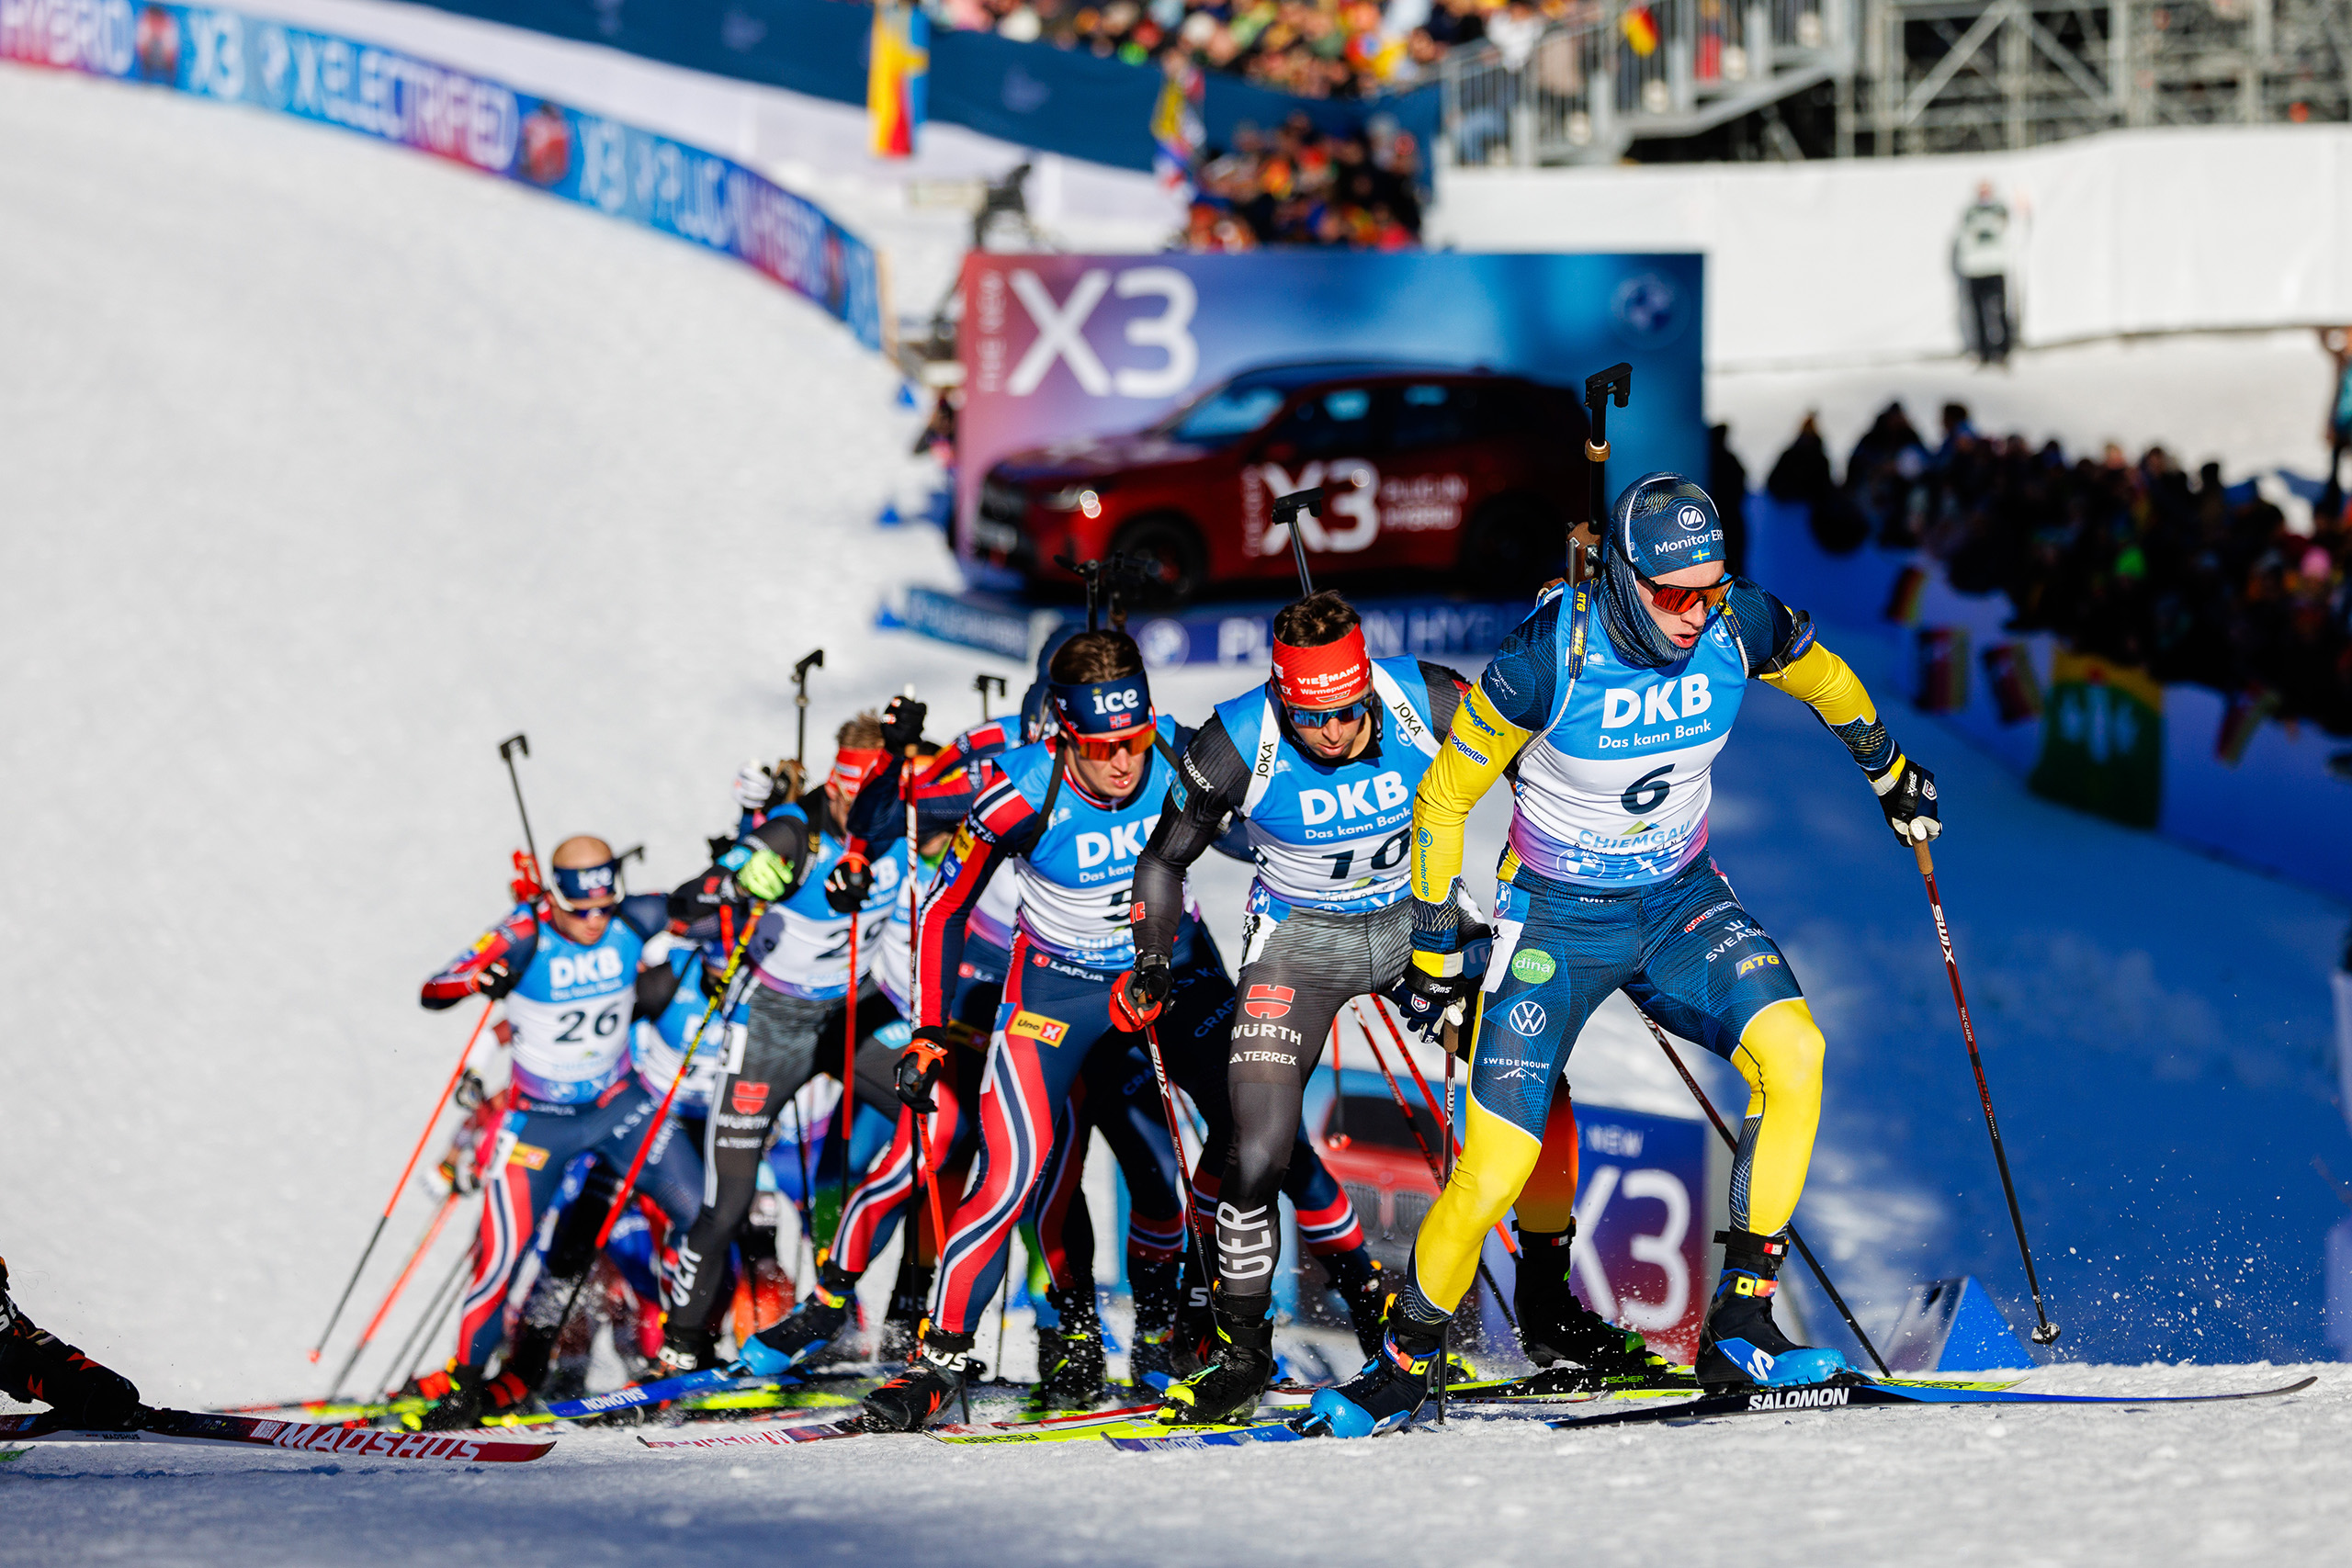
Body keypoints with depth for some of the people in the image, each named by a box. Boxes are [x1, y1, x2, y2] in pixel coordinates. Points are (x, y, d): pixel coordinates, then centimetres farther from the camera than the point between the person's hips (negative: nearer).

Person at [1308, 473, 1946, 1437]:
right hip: (1556, 919, -3)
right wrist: (1435, 950, -6)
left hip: (1680, 904, 3)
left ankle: (1739, 1329, -19)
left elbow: (1822, 677, 12)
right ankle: (1402, 1367, 16)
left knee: (1793, 1051, -25)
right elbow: (1445, 795, -10)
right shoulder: (1548, 658, -24)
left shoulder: (1740, 627, -14)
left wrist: (1888, 772, 26)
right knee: (1493, 1175, -10)